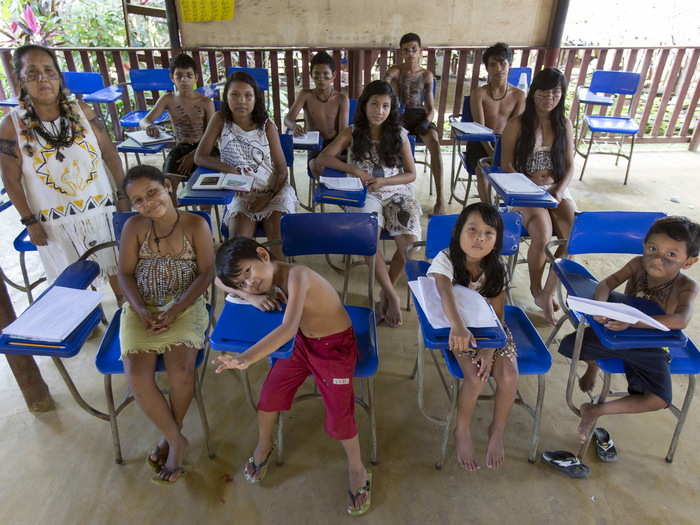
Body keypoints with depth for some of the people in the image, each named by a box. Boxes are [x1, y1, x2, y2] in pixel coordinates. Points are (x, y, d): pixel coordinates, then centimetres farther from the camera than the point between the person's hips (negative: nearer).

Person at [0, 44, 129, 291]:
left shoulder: (81, 110, -5)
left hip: (101, 208, 2)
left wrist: (123, 195, -1)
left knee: (116, 264, 16)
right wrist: (30, 222, -4)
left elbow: (110, 154, 0)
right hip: (54, 221, -1)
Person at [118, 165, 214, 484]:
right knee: (137, 377, -19)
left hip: (185, 307, -2)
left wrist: (175, 311, -15)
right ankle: (176, 440, 2)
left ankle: (170, 436, 6)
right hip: (141, 308, 2)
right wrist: (141, 311, -12)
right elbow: (125, 273, 3)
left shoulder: (196, 225, -8)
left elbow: (206, 272, -8)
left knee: (181, 371, -24)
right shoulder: (134, 227, -3)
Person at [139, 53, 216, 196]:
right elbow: (144, 121, -1)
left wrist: (193, 155, -19)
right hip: (180, 147, 2)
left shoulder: (206, 102, -5)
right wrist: (149, 126, -29)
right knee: (169, 180, -25)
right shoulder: (168, 100, 1)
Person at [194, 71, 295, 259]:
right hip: (240, 194, 0)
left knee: (279, 245, -21)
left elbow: (282, 169, -2)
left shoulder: (267, 125, -4)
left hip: (272, 192, 0)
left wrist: (269, 197, -16)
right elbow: (200, 157, -5)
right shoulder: (220, 120, -3)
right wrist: (232, 170, -18)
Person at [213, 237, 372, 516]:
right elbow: (223, 281, 10)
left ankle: (357, 469, 24)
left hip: (336, 346, -7)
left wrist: (246, 358, -52)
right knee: (270, 393, 5)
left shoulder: (296, 276, -32)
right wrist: (258, 295, -6)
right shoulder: (275, 280, -6)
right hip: (303, 342, 7)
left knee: (339, 417, -4)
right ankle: (263, 446, 34)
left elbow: (288, 329, -44)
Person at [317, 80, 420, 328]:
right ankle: (392, 296, -18)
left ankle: (386, 292, 0)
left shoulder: (399, 135, 3)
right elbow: (323, 158, -1)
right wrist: (353, 170, -15)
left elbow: (411, 174, 5)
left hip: (397, 193, 1)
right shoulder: (352, 132, 3)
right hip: (365, 194, -1)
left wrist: (384, 181, -13)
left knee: (410, 242, -25)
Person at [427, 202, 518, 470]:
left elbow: (497, 313, -8)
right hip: (458, 330, -3)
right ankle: (462, 432, 5)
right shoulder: (446, 260, -23)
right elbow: (445, 293, -44)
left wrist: (489, 349, -22)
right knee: (476, 377, -25)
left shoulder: (495, 269, -10)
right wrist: (458, 326, -63)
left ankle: (497, 431, 12)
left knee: (509, 376, -19)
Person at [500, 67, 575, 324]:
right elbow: (506, 164, -5)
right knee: (542, 234, -30)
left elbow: (570, 165, 9)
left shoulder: (564, 124, 9)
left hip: (557, 189, 4)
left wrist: (558, 191, -9)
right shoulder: (517, 124, -3)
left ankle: (548, 291, -9)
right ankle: (536, 289, -3)